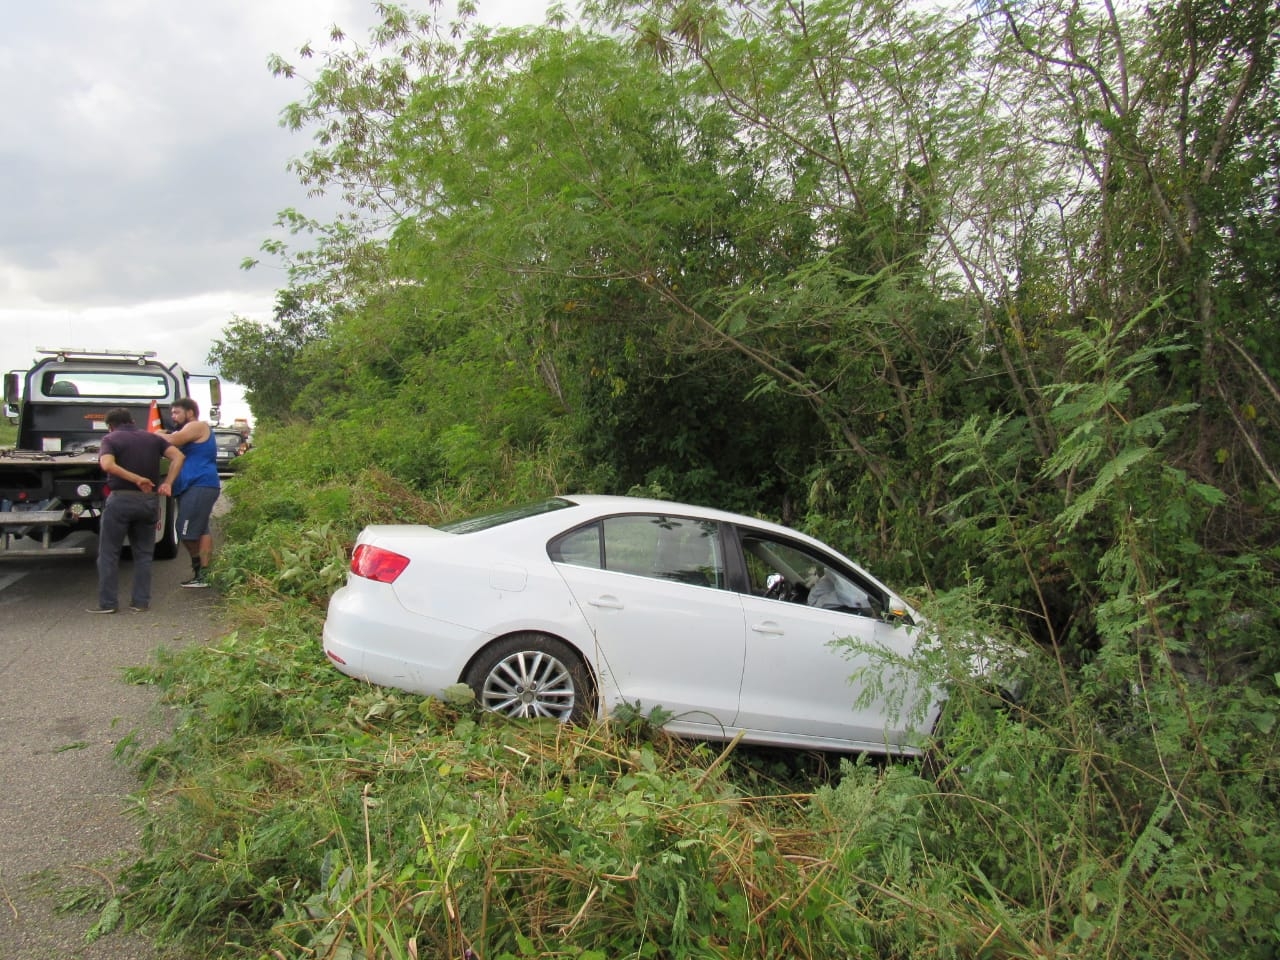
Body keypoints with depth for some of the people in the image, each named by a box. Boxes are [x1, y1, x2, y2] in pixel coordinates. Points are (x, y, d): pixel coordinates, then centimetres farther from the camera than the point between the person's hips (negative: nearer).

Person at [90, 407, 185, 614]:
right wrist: (168, 483, -7)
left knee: (109, 553, 7)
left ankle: (107, 603, 8)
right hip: (150, 500, 4)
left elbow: (107, 464, -21)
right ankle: (141, 602, 11)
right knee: (143, 554, 12)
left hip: (121, 499, -4)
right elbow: (178, 456, -3)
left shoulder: (110, 439, -1)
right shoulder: (153, 438, 10)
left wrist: (137, 479, -20)